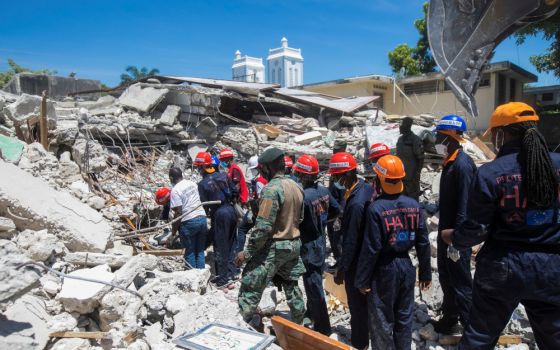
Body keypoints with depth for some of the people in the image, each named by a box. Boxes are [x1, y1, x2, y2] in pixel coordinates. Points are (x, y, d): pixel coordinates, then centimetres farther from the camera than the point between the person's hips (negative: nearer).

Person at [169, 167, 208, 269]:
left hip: (189, 222, -6)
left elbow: (178, 212, -14)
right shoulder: (192, 183, 10)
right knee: (200, 251, 14)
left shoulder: (175, 190, -11)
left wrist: (174, 229, -4)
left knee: (190, 252, 7)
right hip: (202, 218, 6)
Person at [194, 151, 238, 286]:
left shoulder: (202, 184, -10)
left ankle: (223, 276, 9)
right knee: (231, 242, 16)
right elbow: (232, 192, 10)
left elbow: (204, 204, -5)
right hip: (231, 210, 6)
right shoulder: (223, 176, 4)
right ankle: (231, 271, 23)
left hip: (219, 214, -5)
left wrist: (207, 214, 11)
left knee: (220, 246, 4)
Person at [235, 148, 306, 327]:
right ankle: (298, 325, 35)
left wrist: (247, 252, -16)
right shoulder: (296, 187, 5)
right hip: (294, 245, 8)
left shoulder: (271, 189, -20)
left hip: (273, 247, -8)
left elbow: (263, 227, -23)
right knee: (291, 286, 22)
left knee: (250, 289, 1)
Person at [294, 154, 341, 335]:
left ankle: (323, 328, 15)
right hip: (321, 242, 9)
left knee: (313, 286, 3)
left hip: (309, 246, -8)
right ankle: (312, 313, 44)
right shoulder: (323, 190, -2)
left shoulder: (304, 196, -26)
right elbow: (336, 210, 10)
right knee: (315, 281, 24)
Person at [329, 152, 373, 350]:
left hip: (357, 261, -9)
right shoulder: (366, 188, -3)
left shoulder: (356, 203, -31)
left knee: (357, 303, 10)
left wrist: (341, 269, -16)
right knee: (364, 300, 26)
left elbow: (351, 241, -26)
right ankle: (363, 334, 47)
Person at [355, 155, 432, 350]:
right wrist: (425, 273, 13)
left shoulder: (376, 208, -20)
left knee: (382, 321, 10)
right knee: (404, 317, 19)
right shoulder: (414, 205, -5)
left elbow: (371, 248, -17)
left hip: (384, 269, -5)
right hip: (406, 267, 5)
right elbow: (423, 243, 2)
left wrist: (362, 279, -8)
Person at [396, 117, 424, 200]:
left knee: (412, 198, -3)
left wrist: (417, 173, -16)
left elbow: (420, 159, -13)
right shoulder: (400, 139, 12)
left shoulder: (415, 140, -12)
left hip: (412, 175, -8)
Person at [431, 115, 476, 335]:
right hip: (445, 232, 10)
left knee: (461, 282, 1)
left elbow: (464, 207, -23)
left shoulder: (462, 165, -20)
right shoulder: (450, 162, 11)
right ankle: (449, 320, 34)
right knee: (446, 278, 19)